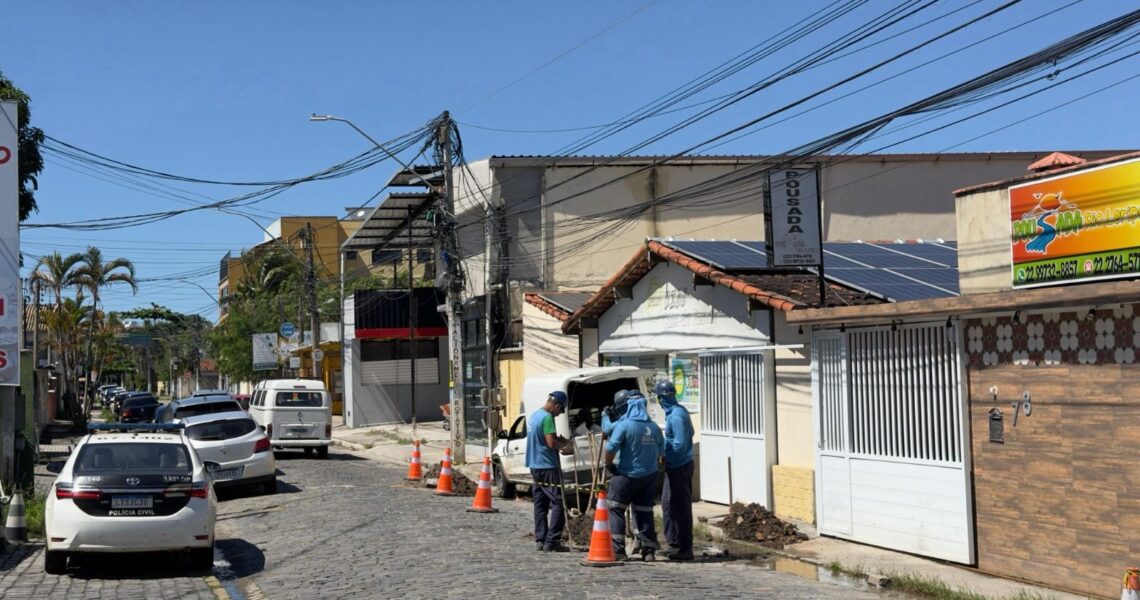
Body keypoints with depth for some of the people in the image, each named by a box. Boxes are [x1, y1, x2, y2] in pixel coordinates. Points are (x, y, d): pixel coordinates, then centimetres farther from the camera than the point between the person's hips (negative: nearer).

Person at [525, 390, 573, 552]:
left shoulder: (534, 415, 14)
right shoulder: (547, 418, -16)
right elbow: (551, 443, -22)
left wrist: (558, 441, 11)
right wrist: (564, 443, -3)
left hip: (535, 465, 10)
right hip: (548, 467, -10)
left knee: (540, 505, 11)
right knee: (557, 503, -6)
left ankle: (540, 540, 11)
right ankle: (551, 542, -10)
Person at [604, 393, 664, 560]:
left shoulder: (624, 425, -12)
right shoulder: (654, 427, 7)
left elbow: (611, 448, -18)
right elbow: (660, 450, 14)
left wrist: (608, 465, -3)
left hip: (627, 475, -5)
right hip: (649, 475, 5)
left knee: (615, 509, 3)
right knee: (645, 512, 10)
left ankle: (618, 549, -5)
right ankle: (649, 550, 9)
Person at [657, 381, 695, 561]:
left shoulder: (676, 416, -20)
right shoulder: (679, 411, 10)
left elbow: (679, 445, -23)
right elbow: (689, 434, 20)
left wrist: (663, 457, -13)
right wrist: (665, 450, 16)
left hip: (679, 466, -10)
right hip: (675, 466, 10)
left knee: (681, 507, -4)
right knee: (668, 503, 17)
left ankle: (685, 548, 1)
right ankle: (674, 543, 25)